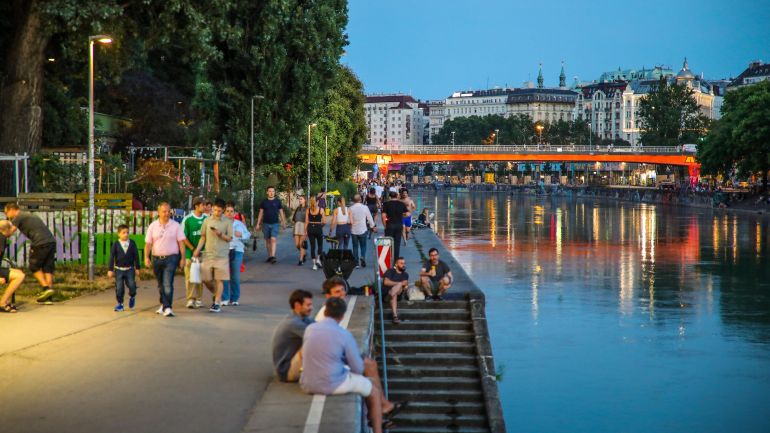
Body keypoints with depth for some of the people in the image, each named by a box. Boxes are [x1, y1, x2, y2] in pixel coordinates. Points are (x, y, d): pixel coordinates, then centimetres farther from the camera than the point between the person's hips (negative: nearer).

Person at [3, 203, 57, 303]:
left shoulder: (18, 217, 3)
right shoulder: (29, 215, 28)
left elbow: (9, 232, -5)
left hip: (41, 243, -7)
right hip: (52, 241, 7)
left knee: (34, 267, 9)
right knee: (48, 268, 10)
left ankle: (46, 288, -4)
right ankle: (49, 297, 9)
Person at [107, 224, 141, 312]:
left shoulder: (132, 243, -1)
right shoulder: (115, 244, -4)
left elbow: (136, 255, 3)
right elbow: (112, 257, -4)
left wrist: (137, 268, 2)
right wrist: (110, 270, -6)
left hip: (130, 269, 0)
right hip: (119, 270, 0)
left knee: (132, 286, -9)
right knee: (119, 288, 0)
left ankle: (132, 297, 22)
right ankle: (120, 304, 14)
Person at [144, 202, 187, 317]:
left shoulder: (176, 226, 0)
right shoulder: (153, 226, 5)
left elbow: (181, 243, 0)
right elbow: (148, 243, 3)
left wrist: (182, 258, -5)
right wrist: (146, 257, -8)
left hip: (171, 258, -3)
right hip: (156, 258, 3)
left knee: (168, 284, -15)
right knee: (160, 284, 15)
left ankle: (167, 308, -19)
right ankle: (164, 304, 33)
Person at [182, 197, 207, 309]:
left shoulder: (207, 218, 3)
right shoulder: (187, 219, -6)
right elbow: (184, 236, -4)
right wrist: (193, 249, -8)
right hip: (190, 253, -3)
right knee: (190, 276, -4)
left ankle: (199, 299, 14)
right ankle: (190, 299, -1)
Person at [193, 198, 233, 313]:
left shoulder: (227, 222, 0)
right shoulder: (207, 220, 7)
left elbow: (230, 238, 0)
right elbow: (203, 237, 12)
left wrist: (220, 234, -17)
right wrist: (197, 250, 3)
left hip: (222, 255, -3)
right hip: (208, 254, 3)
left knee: (219, 280, -4)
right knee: (205, 279, 2)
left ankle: (217, 303, 1)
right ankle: (216, 294, 28)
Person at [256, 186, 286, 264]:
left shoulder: (277, 201, 3)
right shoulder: (264, 202, 6)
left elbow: (281, 212, 8)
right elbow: (261, 213, 9)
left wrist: (283, 222, 5)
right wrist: (258, 224, 5)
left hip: (275, 223, -2)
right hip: (266, 224, 2)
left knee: (273, 239, -16)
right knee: (267, 241, 8)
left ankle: (273, 256, -22)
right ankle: (269, 256, 18)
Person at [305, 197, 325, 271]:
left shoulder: (308, 210, 0)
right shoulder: (320, 210, -5)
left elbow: (306, 221, 0)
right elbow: (323, 221, -3)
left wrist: (305, 231, 4)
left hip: (310, 228, 2)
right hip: (318, 228, -2)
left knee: (312, 246, 6)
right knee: (320, 245, 17)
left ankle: (314, 264, 5)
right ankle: (318, 259, 1)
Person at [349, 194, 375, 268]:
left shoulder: (351, 208, -7)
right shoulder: (365, 207, -8)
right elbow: (369, 218, 1)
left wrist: (349, 227, 16)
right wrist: (372, 226, 17)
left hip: (354, 230, 1)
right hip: (363, 230, -1)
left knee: (355, 246, 10)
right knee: (363, 246, 10)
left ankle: (356, 263, 8)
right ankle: (362, 257, -16)